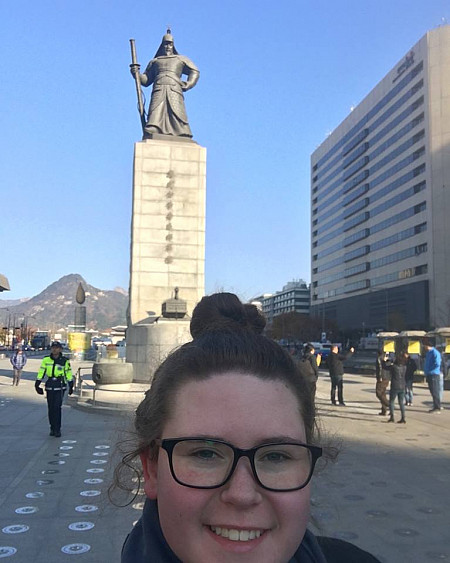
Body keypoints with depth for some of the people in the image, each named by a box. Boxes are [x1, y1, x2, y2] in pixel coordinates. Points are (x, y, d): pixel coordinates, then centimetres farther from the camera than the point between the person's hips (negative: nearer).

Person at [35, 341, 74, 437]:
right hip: (49, 387, 3)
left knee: (57, 407, -11)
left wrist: (71, 386, 7)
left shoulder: (64, 361, -1)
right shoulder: (46, 360, 3)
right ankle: (52, 428, 20)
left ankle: (57, 429, -5)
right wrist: (37, 385, 2)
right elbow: (41, 372, 6)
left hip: (60, 386, -3)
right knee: (51, 408, 7)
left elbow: (69, 373, 6)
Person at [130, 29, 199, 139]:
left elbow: (195, 72, 19)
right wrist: (136, 73, 8)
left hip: (175, 91, -1)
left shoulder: (181, 59, 28)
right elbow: (146, 80, 27)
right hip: (158, 91, 1)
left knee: (177, 116, -18)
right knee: (155, 116, -19)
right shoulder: (154, 61, 31)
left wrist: (187, 85, 4)